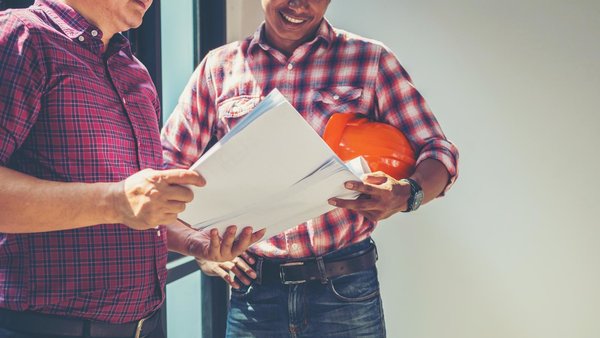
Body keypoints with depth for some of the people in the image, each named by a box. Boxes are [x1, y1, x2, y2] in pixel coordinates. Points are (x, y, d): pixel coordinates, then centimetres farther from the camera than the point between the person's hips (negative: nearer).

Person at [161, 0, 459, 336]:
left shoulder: (371, 59, 1)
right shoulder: (220, 66, 5)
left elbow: (439, 151, -2)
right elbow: (167, 165, 9)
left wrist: (406, 195, -23)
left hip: (346, 291, -1)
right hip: (252, 287, 1)